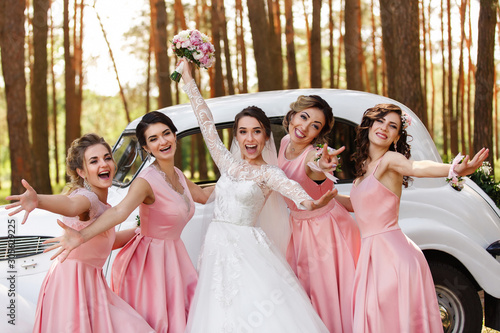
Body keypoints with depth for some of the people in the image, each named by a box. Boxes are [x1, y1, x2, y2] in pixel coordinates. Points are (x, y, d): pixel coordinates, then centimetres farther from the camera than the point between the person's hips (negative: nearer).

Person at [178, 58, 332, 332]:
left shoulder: (268, 173, -1)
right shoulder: (227, 163, 11)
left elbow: (288, 186, -24)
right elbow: (206, 122, 13)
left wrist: (309, 203, -47)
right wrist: (188, 80, 14)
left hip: (247, 249, -4)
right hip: (217, 246, 4)